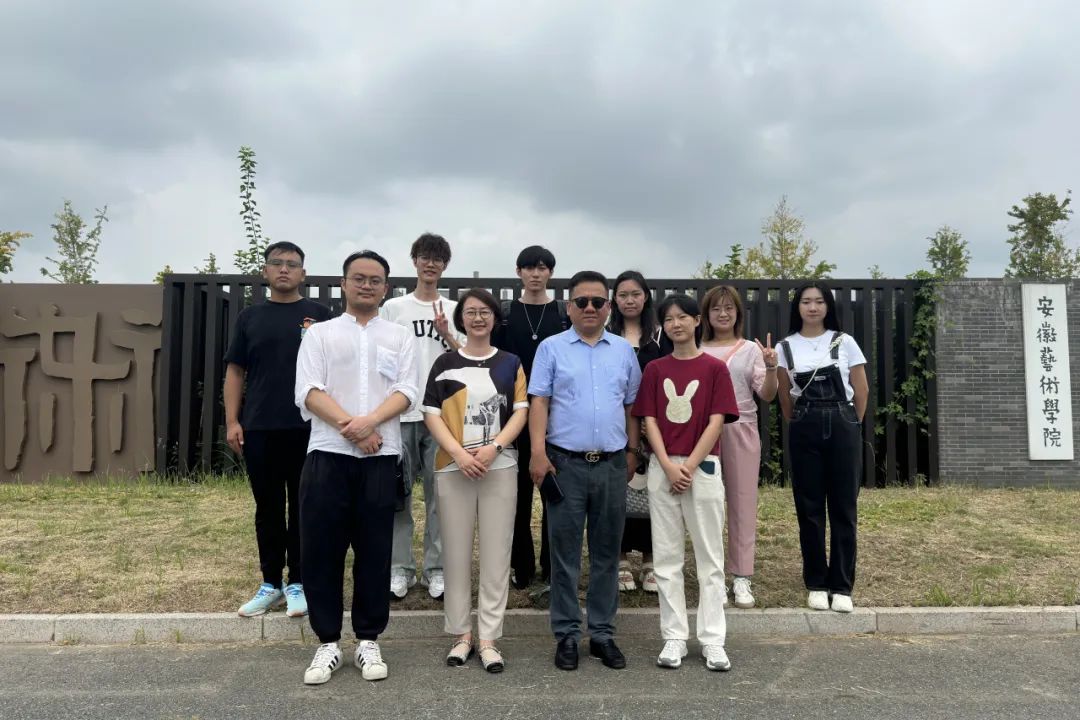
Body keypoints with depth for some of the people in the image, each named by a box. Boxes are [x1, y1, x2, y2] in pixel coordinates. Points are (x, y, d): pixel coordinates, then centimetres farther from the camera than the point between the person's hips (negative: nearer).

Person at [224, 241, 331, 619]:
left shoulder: (319, 314, 5)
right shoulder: (250, 316, 11)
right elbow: (235, 371, 10)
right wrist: (232, 421, 2)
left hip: (308, 427, -2)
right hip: (259, 428, 2)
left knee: (302, 506, 5)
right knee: (268, 507, 10)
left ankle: (298, 583, 17)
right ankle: (271, 583, 22)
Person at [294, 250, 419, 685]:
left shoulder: (400, 336, 11)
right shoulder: (319, 334, 10)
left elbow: (406, 392, 0)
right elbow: (308, 392, -2)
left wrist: (369, 421, -17)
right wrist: (349, 427, -14)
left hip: (381, 456, 0)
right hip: (328, 453, 0)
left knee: (374, 549, 6)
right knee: (322, 548, 2)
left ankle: (368, 640, 19)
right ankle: (328, 642, 17)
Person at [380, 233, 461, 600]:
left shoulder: (455, 310, 9)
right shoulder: (392, 307, 8)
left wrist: (446, 334, -10)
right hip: (400, 412, 0)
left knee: (439, 492, 4)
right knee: (398, 492, 4)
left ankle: (435, 568, 14)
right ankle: (400, 567, 15)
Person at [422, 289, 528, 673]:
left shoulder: (510, 363, 8)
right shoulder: (445, 363, 7)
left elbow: (521, 411, 3)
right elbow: (432, 414, 1)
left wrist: (493, 447, -12)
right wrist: (459, 453, -12)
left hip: (500, 466, 0)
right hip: (453, 466, 0)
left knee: (496, 553, 2)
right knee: (456, 552, 5)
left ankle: (489, 638, 11)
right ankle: (461, 633, 19)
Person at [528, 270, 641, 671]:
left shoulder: (624, 350, 10)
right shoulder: (552, 348, 2)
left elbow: (632, 405, 14)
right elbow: (539, 402, -3)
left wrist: (633, 452, 10)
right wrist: (538, 452, -12)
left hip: (612, 464, 3)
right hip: (565, 462, -2)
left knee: (607, 552, 10)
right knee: (565, 553, 5)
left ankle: (603, 633, 22)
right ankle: (566, 634, 17)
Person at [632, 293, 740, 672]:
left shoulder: (715, 368, 0)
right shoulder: (654, 369, 6)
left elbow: (716, 422, -6)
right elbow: (650, 421, 1)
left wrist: (689, 466, -12)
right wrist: (668, 466, -11)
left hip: (703, 467, -2)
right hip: (662, 469, 2)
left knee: (710, 556, 4)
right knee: (666, 556, 6)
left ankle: (713, 640, 13)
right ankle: (674, 637, 16)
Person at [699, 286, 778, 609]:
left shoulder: (751, 349, 5)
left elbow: (767, 395, -1)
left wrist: (771, 367, -16)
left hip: (741, 430, 0)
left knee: (743, 502, 4)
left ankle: (741, 577, 14)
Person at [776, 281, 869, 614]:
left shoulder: (845, 343, 2)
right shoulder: (785, 347, 4)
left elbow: (861, 391, 6)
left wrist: (850, 425, 9)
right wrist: (798, 425, 10)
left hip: (842, 426, -1)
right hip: (804, 430, 1)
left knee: (843, 506, 2)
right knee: (809, 507, 5)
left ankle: (842, 585, 12)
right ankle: (816, 583, 16)